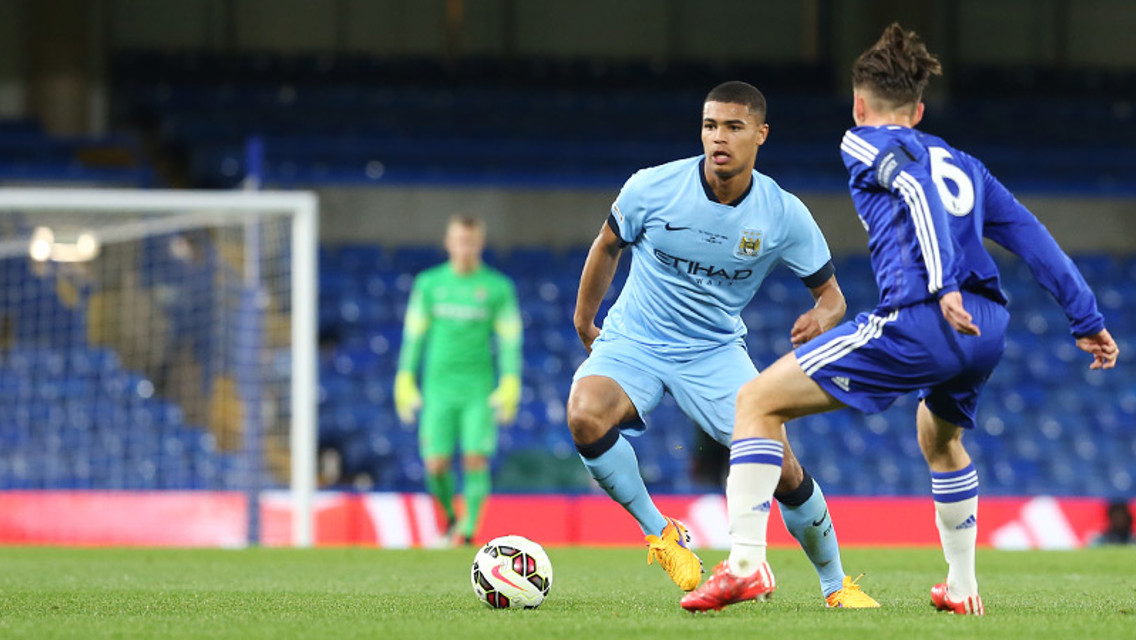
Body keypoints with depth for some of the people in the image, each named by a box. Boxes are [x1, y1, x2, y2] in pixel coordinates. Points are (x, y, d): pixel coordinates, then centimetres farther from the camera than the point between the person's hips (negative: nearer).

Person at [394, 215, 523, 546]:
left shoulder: (499, 287, 1)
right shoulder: (429, 283, 6)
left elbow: (510, 340, 1)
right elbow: (414, 335, 11)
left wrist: (510, 386, -9)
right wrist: (405, 383, 6)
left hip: (480, 390, -1)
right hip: (439, 387, 1)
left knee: (476, 460, -12)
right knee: (436, 465, -5)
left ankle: (468, 529, -6)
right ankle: (450, 517, 22)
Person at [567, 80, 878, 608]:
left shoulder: (784, 215, -12)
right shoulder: (652, 188, -15)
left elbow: (831, 294, -3)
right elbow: (608, 246, 6)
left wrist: (821, 317, -27)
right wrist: (583, 320, 16)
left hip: (716, 352, 1)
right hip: (633, 344, -1)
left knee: (781, 469, -13)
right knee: (585, 415, -33)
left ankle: (835, 584, 12)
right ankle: (658, 533, -12)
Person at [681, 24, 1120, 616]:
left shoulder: (865, 144, 10)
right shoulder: (962, 163, 28)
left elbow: (915, 189, -11)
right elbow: (1032, 237, 25)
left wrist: (942, 285, -22)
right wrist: (1086, 320, 27)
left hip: (918, 320, -7)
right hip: (988, 326, 7)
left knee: (758, 401, 0)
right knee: (941, 438, 38)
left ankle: (745, 561, -15)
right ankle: (962, 588, 41)